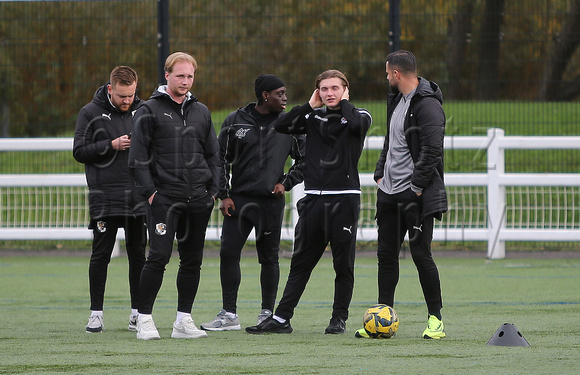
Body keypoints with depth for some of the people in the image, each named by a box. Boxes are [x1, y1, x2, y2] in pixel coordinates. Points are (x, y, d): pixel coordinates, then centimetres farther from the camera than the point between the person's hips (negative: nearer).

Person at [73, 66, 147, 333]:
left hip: (139, 196, 3)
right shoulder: (91, 113, 0)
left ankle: (138, 312, 11)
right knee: (101, 254, -1)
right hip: (105, 196, -3)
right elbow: (79, 151, -3)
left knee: (138, 254, 5)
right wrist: (111, 145, -14)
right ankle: (96, 314, 5)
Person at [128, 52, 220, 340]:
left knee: (192, 260, 5)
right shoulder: (150, 110, 0)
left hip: (199, 200, 5)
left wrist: (213, 189, 8)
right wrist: (149, 191, -10)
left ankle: (184, 320, 12)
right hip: (164, 198, -5)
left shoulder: (201, 112, 15)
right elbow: (138, 157, -3)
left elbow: (213, 155, 19)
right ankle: (144, 319, -4)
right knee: (159, 256, -12)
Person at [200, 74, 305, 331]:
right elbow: (221, 159, 7)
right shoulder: (235, 121, 4)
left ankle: (268, 314, 11)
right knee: (228, 253, -6)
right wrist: (224, 195, -1)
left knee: (269, 257, 2)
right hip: (239, 199, 0)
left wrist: (286, 183, 3)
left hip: (271, 202, 0)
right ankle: (229, 315, -1)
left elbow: (304, 159, 16)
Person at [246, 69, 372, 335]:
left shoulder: (357, 114, 3)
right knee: (300, 263, 5)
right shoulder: (314, 117, 13)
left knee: (343, 263, 1)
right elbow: (282, 126, 0)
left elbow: (358, 124, -21)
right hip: (314, 199, 3)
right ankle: (281, 318, 5)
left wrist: (343, 103, -4)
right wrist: (310, 105, 0)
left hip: (345, 198, -3)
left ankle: (339, 318, 9)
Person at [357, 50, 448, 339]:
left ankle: (436, 318, 3)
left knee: (421, 254, -7)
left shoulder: (427, 105, -15)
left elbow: (432, 151, -20)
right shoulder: (396, 100, 15)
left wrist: (417, 187, -20)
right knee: (386, 255, 8)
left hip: (416, 195, -9)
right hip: (390, 193, 9)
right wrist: (380, 173, 13)